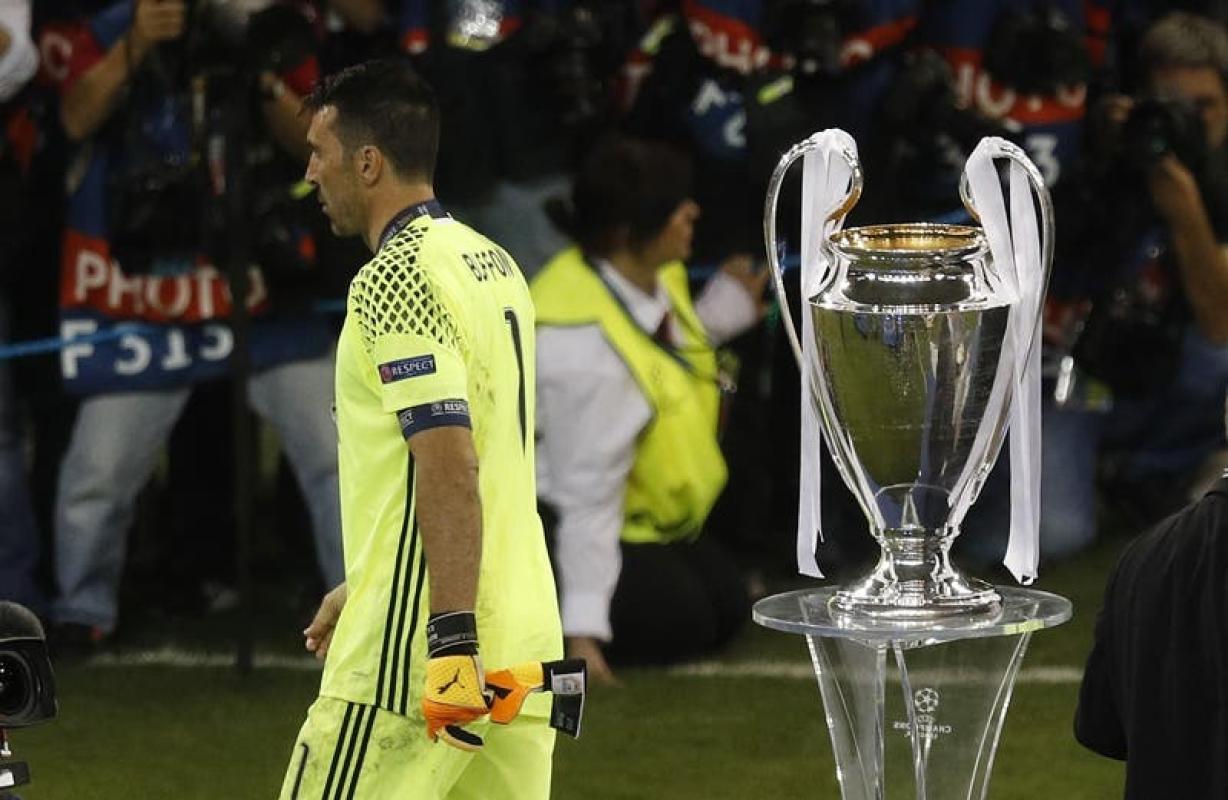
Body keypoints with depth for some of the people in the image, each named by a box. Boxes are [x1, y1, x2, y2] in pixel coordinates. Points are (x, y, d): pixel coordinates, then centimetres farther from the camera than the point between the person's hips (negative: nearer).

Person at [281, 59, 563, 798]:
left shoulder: (396, 277, -13)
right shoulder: (495, 264, 15)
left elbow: (450, 468, -22)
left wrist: (452, 645, -25)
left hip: (417, 652, -9)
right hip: (523, 641, 9)